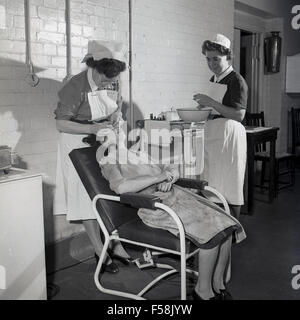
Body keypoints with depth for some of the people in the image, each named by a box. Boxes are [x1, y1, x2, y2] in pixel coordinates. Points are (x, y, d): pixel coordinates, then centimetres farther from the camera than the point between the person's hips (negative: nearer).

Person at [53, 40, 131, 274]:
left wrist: (117, 114, -9)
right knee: (88, 198, 2)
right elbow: (61, 124, -20)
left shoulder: (113, 82, -4)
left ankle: (116, 244, 20)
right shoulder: (76, 87, -22)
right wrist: (92, 128, -31)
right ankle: (99, 250, 15)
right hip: (80, 145, -5)